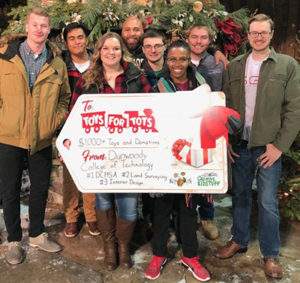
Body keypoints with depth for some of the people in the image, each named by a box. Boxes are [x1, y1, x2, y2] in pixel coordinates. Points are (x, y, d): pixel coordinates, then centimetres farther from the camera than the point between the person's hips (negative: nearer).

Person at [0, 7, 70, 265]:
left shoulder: (57, 64, 4)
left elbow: (64, 98, 14)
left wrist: (56, 121, 1)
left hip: (42, 138, 2)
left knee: (41, 188, 13)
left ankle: (37, 234, 34)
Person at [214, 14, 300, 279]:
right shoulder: (235, 66, 8)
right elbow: (226, 105, 9)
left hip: (269, 146, -3)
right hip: (239, 144, 3)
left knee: (268, 201, 2)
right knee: (240, 195, 15)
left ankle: (270, 254, 21)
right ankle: (239, 241, 34)